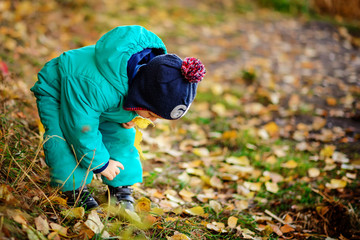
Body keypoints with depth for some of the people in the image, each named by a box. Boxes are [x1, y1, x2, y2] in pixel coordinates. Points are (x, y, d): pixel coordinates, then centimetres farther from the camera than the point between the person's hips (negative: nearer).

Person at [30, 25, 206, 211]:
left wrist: (128, 116, -11)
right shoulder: (98, 89, -49)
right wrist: (101, 163, -21)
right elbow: (81, 128, -33)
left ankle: (122, 191, 11)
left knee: (121, 136, -4)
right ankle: (76, 189, -4)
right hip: (55, 91, -6)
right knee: (65, 144, -24)